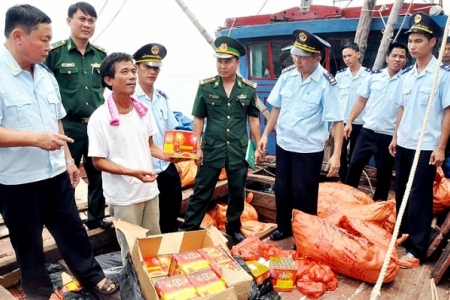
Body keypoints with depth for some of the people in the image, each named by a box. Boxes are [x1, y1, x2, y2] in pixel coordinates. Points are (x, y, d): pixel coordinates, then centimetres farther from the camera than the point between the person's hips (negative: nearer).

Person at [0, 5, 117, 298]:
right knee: (28, 242, 14)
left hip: (55, 173, 6)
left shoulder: (45, 74, 7)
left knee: (72, 229, 17)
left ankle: (92, 276, 35)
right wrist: (35, 138, -26)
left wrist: (68, 159, 13)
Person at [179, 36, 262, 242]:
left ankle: (233, 228, 35)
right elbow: (198, 119, 0)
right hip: (211, 148, -1)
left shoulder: (249, 89, -1)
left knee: (237, 193, 15)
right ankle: (188, 230, 19)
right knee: (201, 192, 6)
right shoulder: (205, 87, -4)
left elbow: (253, 119, 6)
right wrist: (197, 147, -4)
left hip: (239, 149, 2)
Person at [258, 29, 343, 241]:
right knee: (282, 190, 18)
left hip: (309, 149, -5)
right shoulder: (287, 74, -2)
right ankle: (284, 227, 40)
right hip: (283, 144, 5)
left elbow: (337, 121, -17)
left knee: (303, 196, 7)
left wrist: (336, 154, -23)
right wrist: (265, 134, 7)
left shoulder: (326, 84, -16)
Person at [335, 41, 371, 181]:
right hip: (342, 122, 2)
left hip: (360, 123, -1)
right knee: (341, 154, 1)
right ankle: (344, 183, 18)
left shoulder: (369, 75, -4)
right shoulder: (339, 75, 3)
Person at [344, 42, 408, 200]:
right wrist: (349, 122, 1)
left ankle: (379, 202, 28)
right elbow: (361, 101, 7)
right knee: (355, 164, 6)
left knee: (384, 172, 11)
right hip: (367, 131, 2)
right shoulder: (374, 76, 2)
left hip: (389, 135, -2)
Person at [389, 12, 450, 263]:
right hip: (404, 145, 6)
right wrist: (396, 137, 13)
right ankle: (402, 236, 32)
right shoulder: (407, 77, 8)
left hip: (426, 147, -6)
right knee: (401, 193, 15)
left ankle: (417, 249, 13)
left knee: (419, 198, 1)